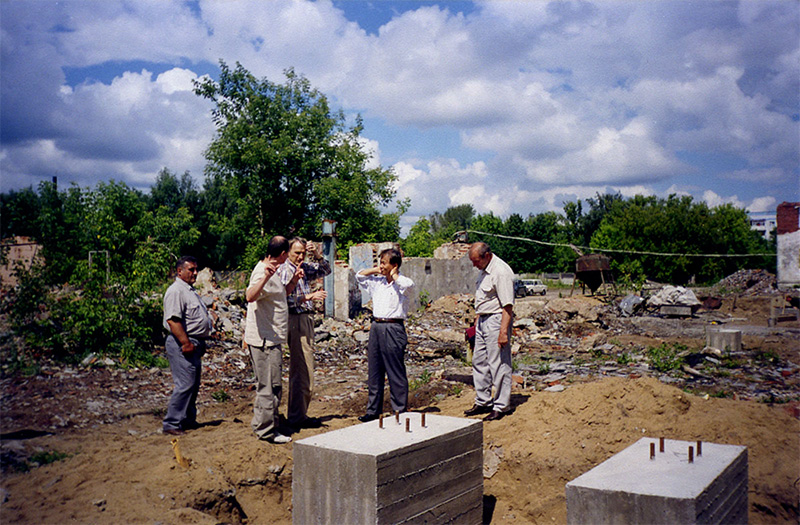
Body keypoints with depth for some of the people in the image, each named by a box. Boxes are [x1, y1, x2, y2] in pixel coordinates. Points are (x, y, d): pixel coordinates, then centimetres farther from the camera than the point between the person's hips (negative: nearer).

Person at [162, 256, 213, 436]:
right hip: (182, 343, -10)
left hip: (194, 343, 10)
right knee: (185, 384, -12)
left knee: (193, 384, 14)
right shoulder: (176, 291, -13)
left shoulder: (190, 290, 21)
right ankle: (171, 424, -5)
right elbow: (172, 320, -23)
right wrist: (186, 343, -25)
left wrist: (201, 343, 24)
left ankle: (188, 419, 23)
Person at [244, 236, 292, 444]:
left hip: (270, 339, 11)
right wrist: (265, 277, -48)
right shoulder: (263, 272, -19)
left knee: (268, 384, 20)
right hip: (265, 340, -11)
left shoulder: (272, 272, 14)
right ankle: (266, 430, 6)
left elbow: (280, 294, 30)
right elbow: (250, 296, -37)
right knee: (270, 385, -3)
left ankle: (262, 422, 32)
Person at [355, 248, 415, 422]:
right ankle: (373, 410, 21)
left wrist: (393, 275, -10)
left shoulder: (401, 283, -5)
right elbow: (359, 276, 26)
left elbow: (409, 285, -28)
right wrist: (375, 270, 12)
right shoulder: (377, 281, 13)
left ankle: (400, 411, 8)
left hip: (393, 329, -7)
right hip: (376, 327, 7)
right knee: (374, 372, 11)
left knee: (396, 373, -1)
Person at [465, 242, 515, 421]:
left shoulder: (501, 272, -18)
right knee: (479, 361, 13)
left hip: (497, 320, -10)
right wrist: (476, 321, 22)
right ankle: (482, 402, 23)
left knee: (499, 364, -4)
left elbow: (508, 306, -21)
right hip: (483, 319, 10)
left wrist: (503, 332, -24)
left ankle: (501, 406, 6)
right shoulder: (484, 271, 11)